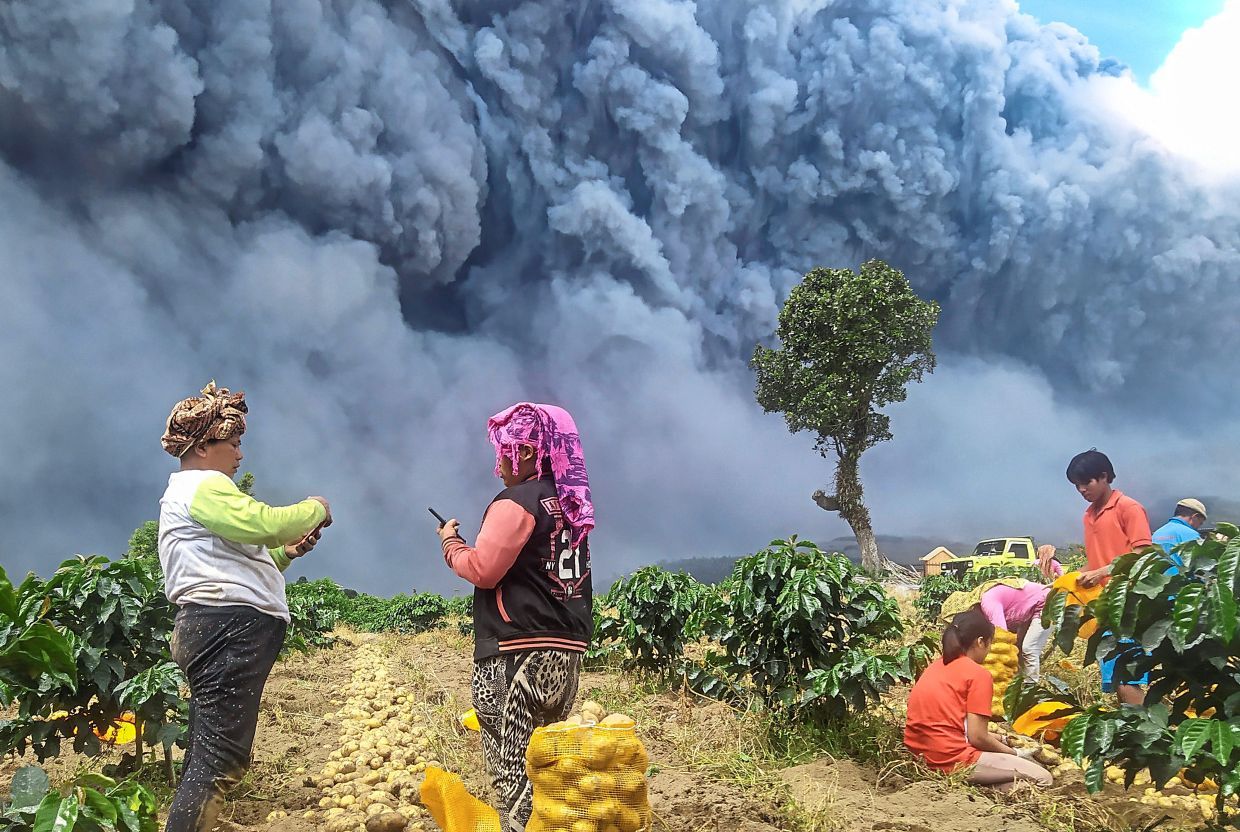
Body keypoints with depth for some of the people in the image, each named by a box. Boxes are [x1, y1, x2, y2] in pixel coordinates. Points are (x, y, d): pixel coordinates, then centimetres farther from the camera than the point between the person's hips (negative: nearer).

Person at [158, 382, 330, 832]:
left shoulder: (189, 493, 28)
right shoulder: (203, 486, -6)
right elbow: (265, 522, -21)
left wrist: (286, 552, 16)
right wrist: (316, 508, -3)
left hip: (221, 629, 11)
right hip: (229, 628, -11)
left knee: (206, 760, 11)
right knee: (220, 762, -16)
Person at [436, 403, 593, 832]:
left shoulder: (517, 502, -9)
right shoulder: (572, 507, 16)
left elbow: (483, 570, -13)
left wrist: (450, 543, 2)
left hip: (520, 653, -8)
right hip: (566, 652, 8)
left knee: (515, 773, -6)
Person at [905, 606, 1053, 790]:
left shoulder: (935, 666, 15)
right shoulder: (978, 674, -8)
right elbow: (977, 737, -11)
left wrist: (1000, 739, 24)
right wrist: (1014, 753, 6)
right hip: (951, 760, -8)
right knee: (1043, 779, -3)